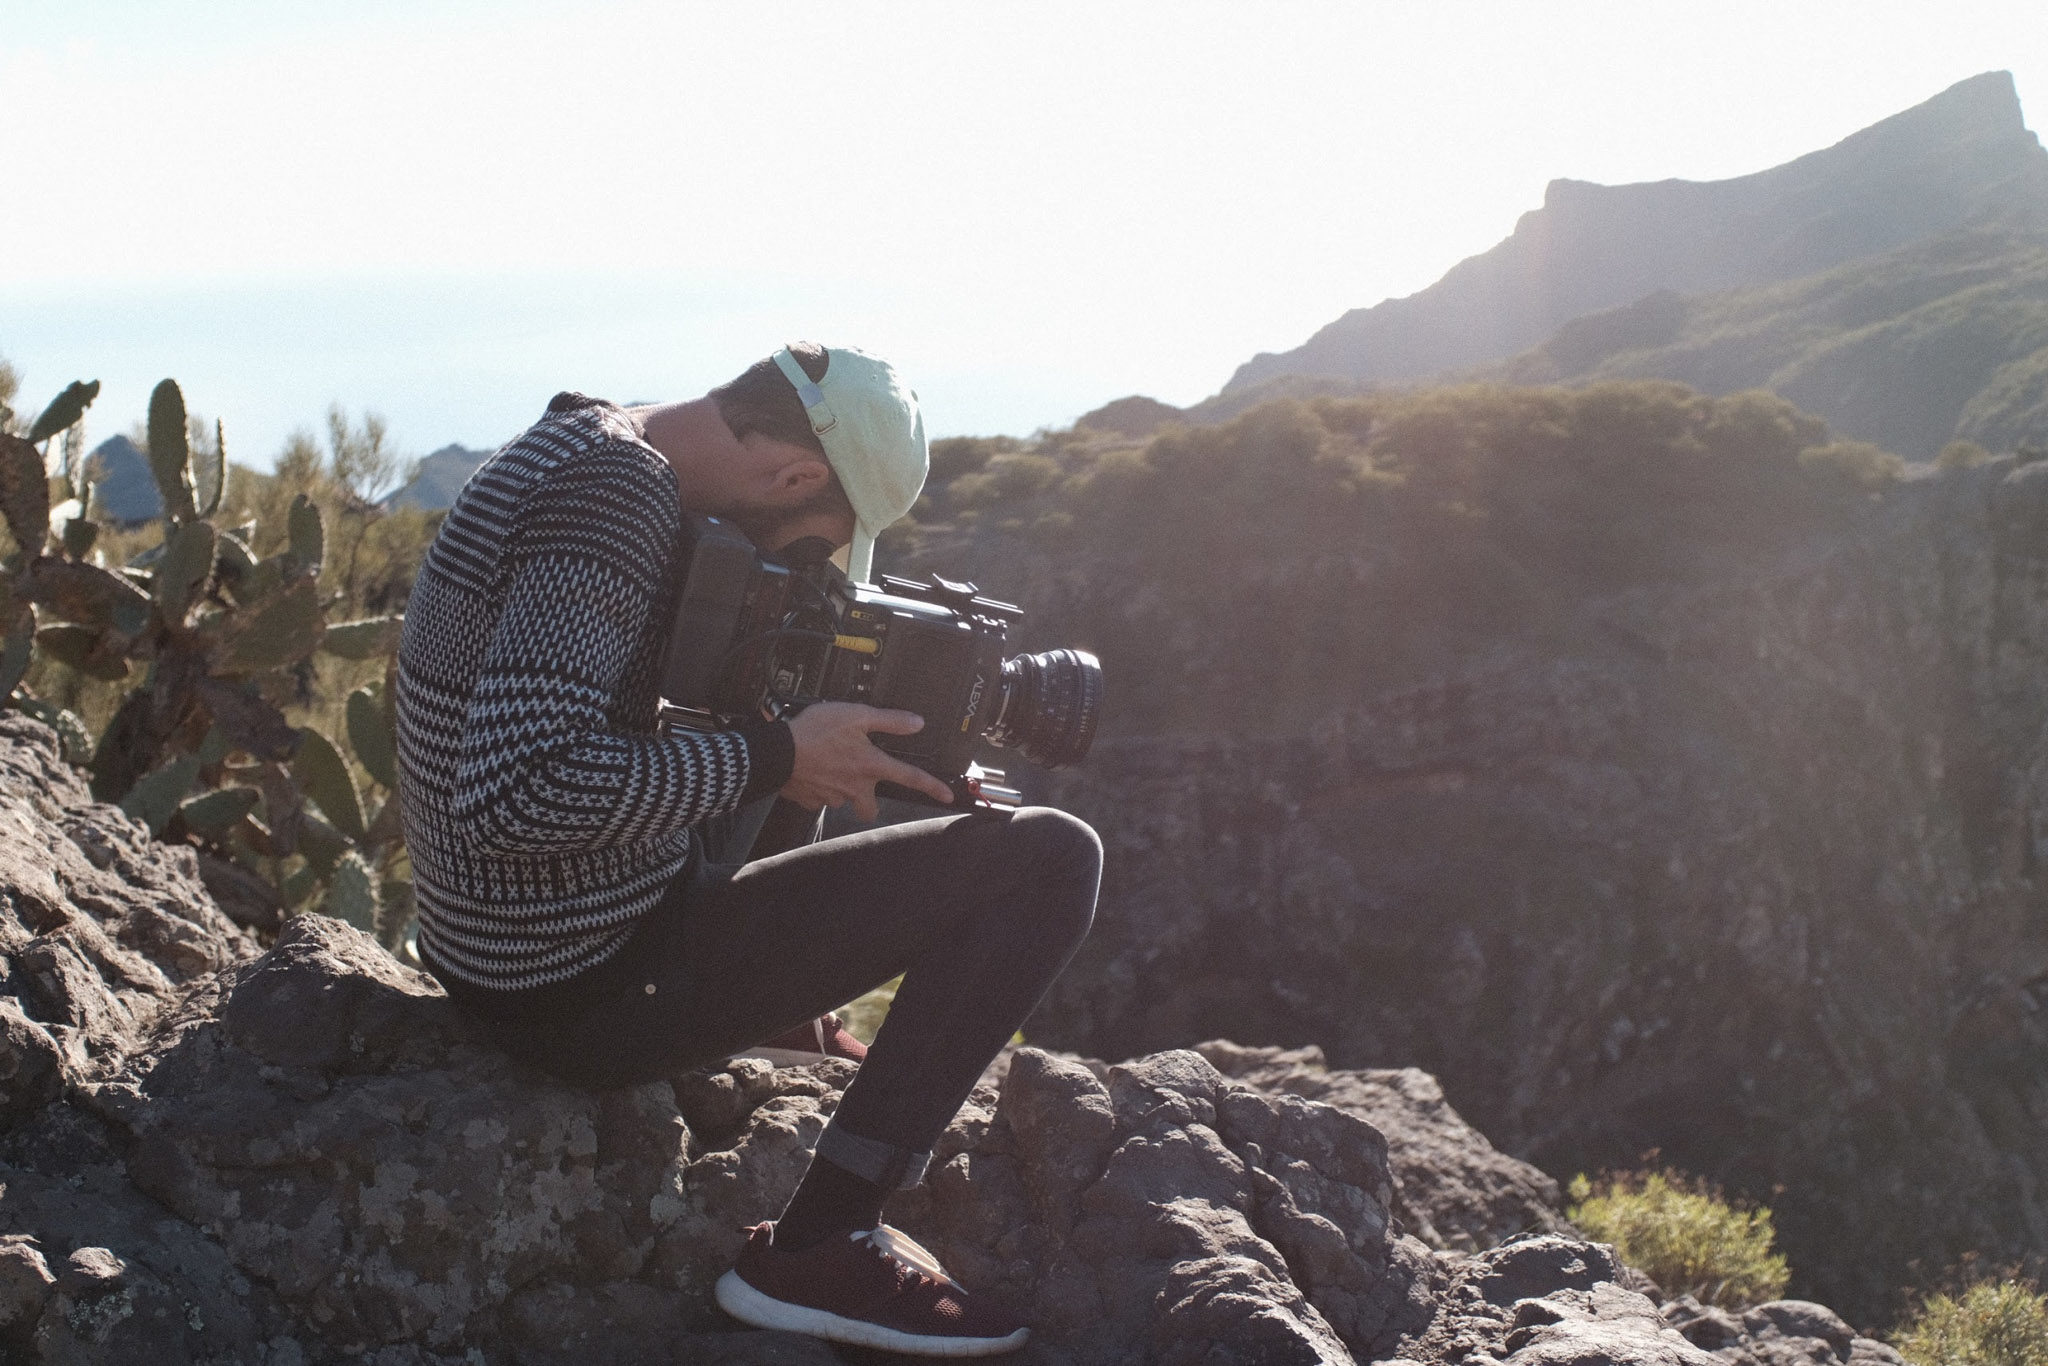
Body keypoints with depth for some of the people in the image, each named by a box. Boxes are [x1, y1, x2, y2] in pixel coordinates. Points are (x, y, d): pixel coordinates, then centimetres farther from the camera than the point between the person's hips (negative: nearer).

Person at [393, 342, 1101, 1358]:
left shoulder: (568, 445, 9)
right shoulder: (620, 490, -23)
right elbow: (517, 792, -32)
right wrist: (779, 758, -22)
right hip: (589, 984, -10)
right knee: (1050, 858, -12)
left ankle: (801, 1044, 43)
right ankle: (818, 1248, -9)